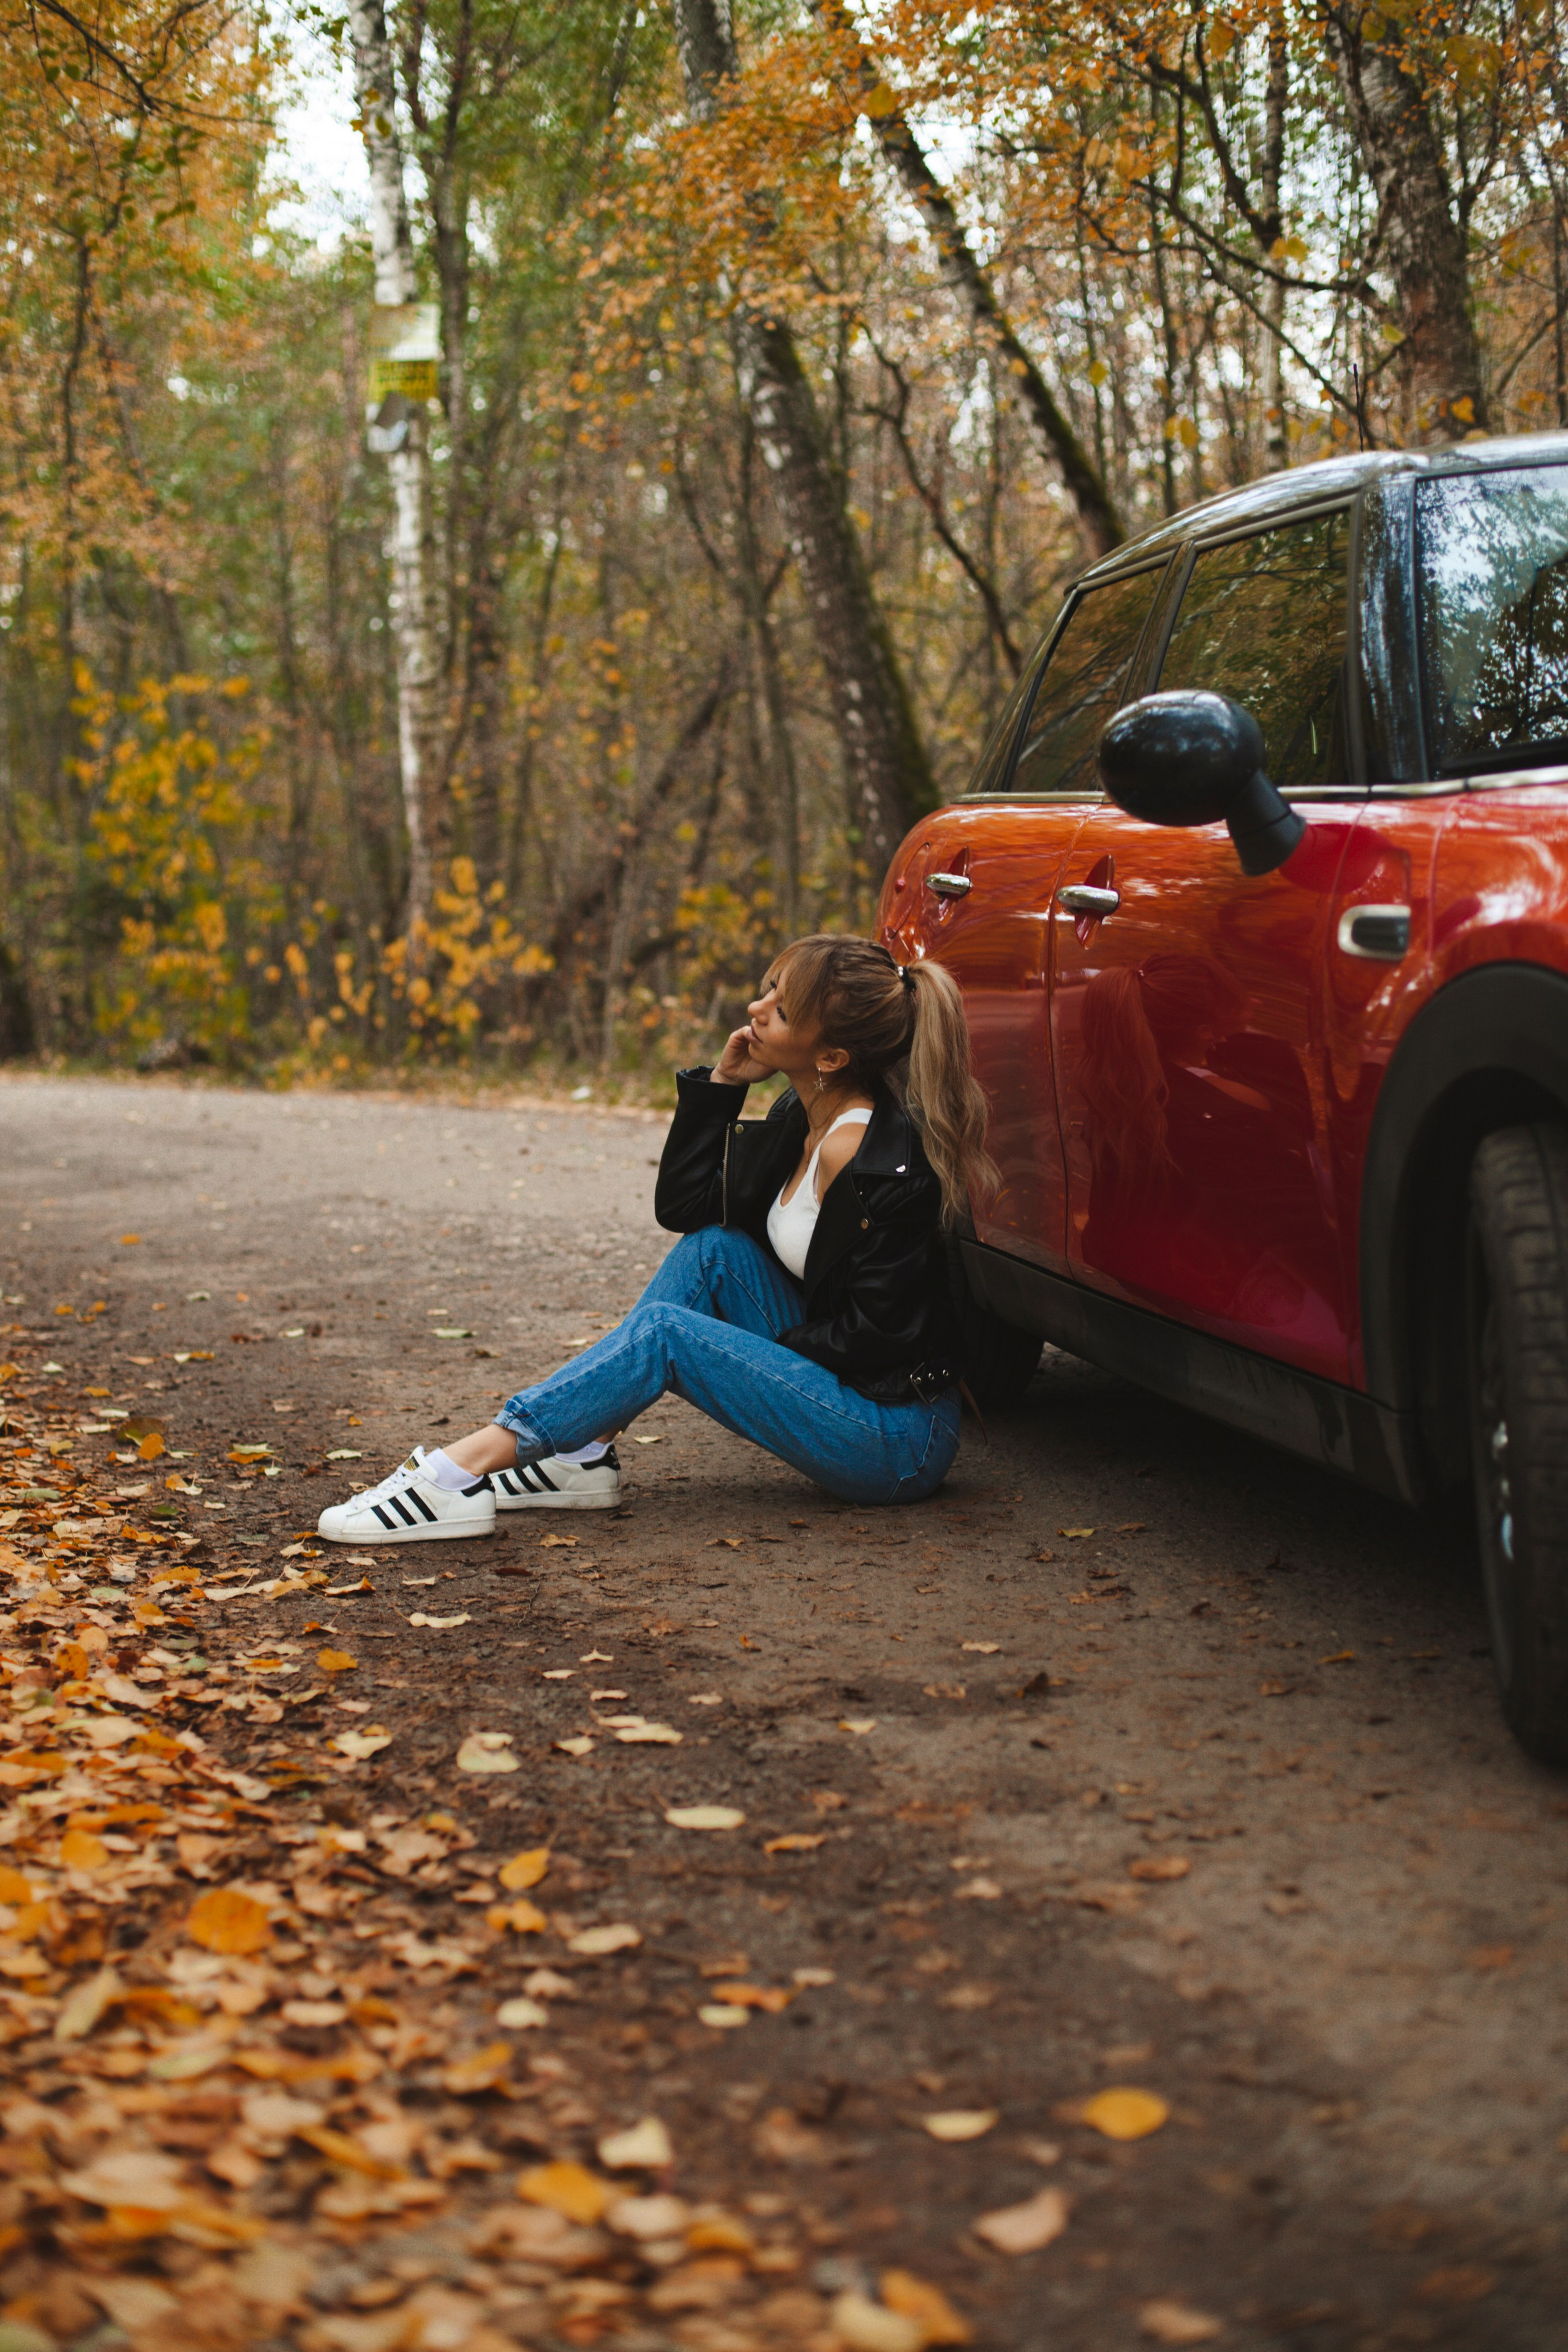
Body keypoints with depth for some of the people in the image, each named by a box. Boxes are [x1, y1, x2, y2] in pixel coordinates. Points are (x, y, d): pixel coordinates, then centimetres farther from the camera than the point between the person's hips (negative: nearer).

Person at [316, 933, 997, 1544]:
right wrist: (722, 1083, 0)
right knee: (711, 1248, -2)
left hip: (902, 1441, -9)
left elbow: (873, 1335, -21)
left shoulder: (866, 1155, -22)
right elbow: (683, 1205, 10)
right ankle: (583, 1454, -3)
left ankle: (460, 1473, -17)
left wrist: (740, 1360, -10)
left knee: (663, 1333, -16)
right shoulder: (804, 1115, 5)